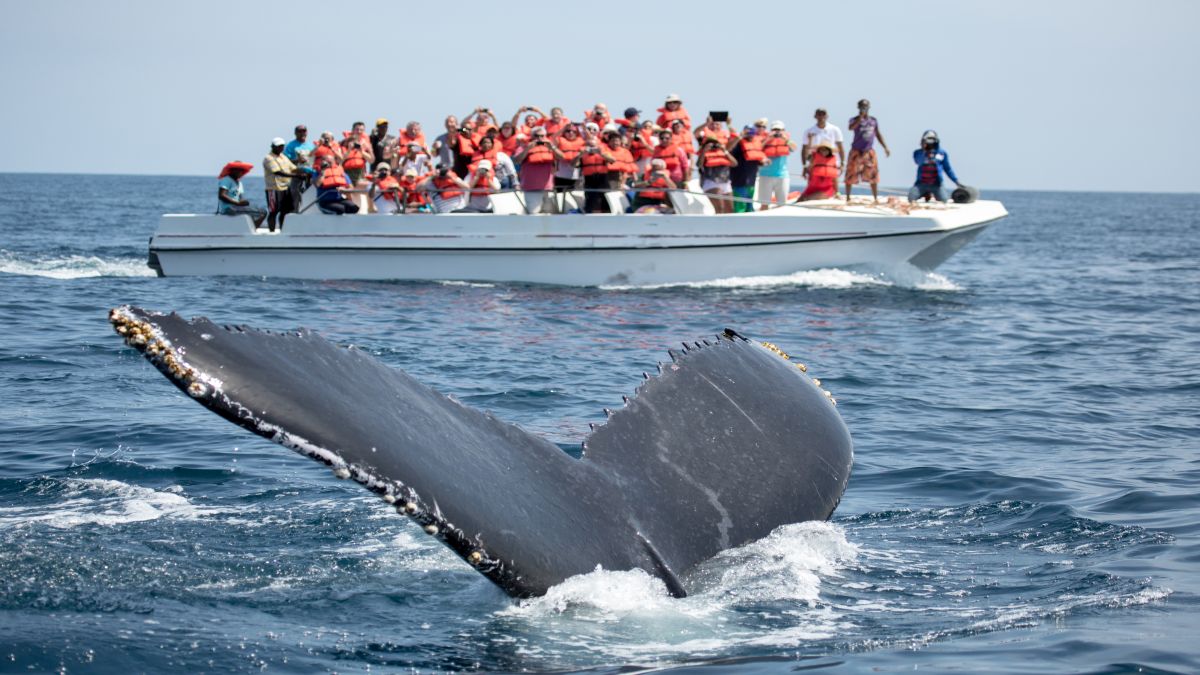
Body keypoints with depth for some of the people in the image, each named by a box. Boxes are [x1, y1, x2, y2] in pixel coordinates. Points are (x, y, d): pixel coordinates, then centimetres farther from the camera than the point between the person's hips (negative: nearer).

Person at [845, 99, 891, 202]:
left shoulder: (873, 120, 8)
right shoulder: (855, 120, -5)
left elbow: (878, 135, 16)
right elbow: (851, 128, -28)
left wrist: (885, 147, 11)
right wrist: (861, 117, -29)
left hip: (869, 151, 3)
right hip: (856, 151, -3)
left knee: (873, 175, 2)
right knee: (851, 174, -1)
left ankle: (876, 198, 10)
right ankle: (848, 197, 10)